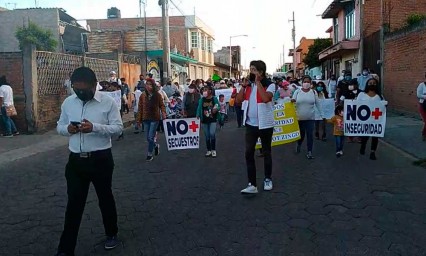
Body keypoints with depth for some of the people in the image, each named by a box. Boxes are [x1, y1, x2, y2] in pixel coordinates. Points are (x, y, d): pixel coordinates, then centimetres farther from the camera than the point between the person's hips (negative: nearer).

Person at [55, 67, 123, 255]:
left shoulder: (108, 102, -8)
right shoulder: (68, 102, 4)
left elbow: (118, 128, -11)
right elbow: (59, 127, 12)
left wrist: (94, 127, -25)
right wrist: (67, 129, -13)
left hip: (101, 159, -2)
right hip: (76, 160, 3)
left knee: (105, 197, 15)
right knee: (74, 203, 5)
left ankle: (111, 234, 39)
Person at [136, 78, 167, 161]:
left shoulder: (157, 95, -5)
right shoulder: (143, 95, -1)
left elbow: (162, 105, 2)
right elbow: (140, 108, 2)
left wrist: (163, 113, -17)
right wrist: (139, 119, 3)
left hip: (155, 118, -3)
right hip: (146, 119, 3)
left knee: (151, 137, -4)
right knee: (148, 138, 10)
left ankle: (150, 154, 12)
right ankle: (155, 146, 41)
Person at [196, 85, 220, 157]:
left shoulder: (214, 98, -4)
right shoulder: (202, 99, 3)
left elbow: (218, 107, -2)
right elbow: (199, 108, 2)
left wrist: (216, 109, -24)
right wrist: (198, 116, -10)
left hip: (213, 120, -3)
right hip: (204, 120, 3)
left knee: (212, 134, -13)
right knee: (207, 136, 8)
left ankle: (213, 150, 1)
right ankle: (209, 150, 19)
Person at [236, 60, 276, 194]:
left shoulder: (269, 85, -9)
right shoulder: (248, 85, 7)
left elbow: (266, 98, -28)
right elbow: (238, 100, 2)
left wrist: (258, 82, -21)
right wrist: (244, 86, -7)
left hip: (265, 124, -4)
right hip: (250, 124, 4)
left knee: (266, 152, 12)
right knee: (249, 153, -5)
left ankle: (267, 179, 29)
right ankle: (252, 184, -2)